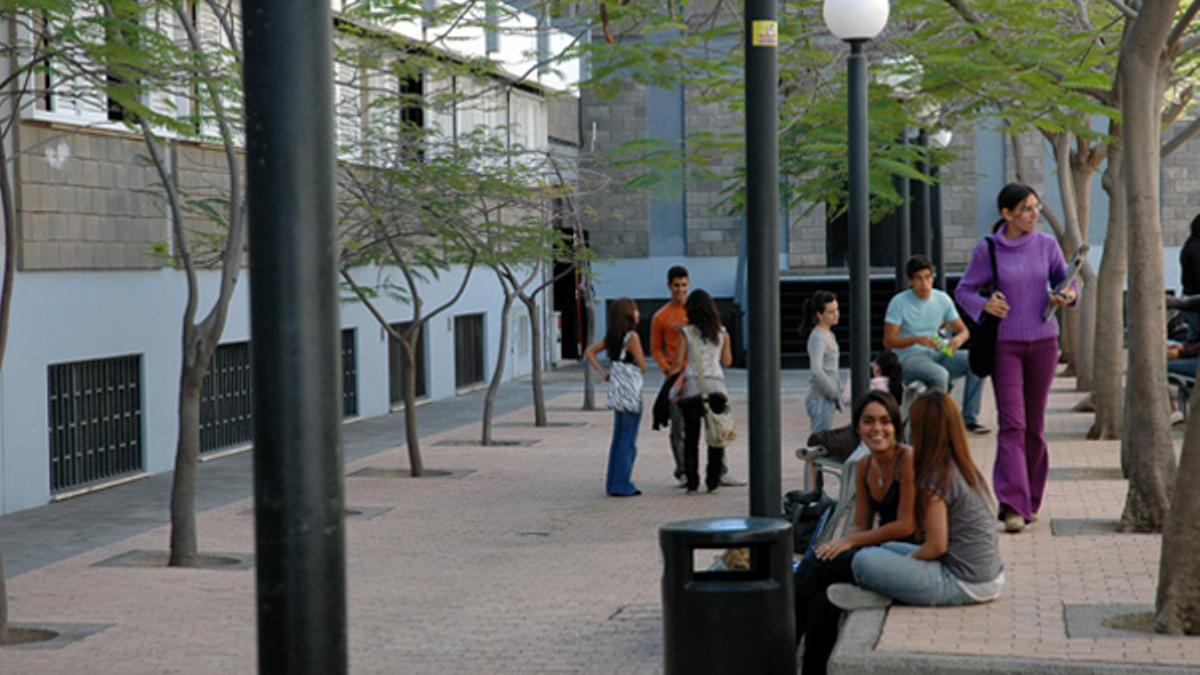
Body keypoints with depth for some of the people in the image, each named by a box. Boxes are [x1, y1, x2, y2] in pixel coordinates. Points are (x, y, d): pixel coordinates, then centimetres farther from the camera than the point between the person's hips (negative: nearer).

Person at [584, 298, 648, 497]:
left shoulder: (611, 336, 10)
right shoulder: (632, 336, -13)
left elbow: (589, 352, 8)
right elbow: (642, 367, -12)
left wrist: (603, 373, 4)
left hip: (616, 389, 8)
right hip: (631, 392, -8)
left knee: (619, 439, 15)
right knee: (628, 441, -2)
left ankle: (614, 483, 19)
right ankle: (622, 485, -1)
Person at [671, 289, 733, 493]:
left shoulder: (686, 332, 0)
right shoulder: (722, 332, 8)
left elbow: (678, 362, -2)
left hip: (692, 386, -2)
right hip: (716, 385, 2)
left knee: (691, 438, 3)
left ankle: (692, 482, 1)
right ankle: (713, 481, 3)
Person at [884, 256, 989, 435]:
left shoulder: (942, 299, 7)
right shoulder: (899, 302, -8)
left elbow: (964, 330, 11)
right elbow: (888, 341, -11)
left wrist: (958, 338, -14)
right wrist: (918, 340, -25)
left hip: (937, 354, 6)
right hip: (909, 358, -6)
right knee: (940, 374, -36)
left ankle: (970, 418, -10)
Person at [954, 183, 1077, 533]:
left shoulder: (1046, 245, 3)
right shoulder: (987, 249, -4)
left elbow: (1066, 280, 11)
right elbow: (963, 291, 3)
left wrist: (1067, 296, -12)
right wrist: (984, 304, -18)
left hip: (1043, 340, 3)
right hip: (1005, 343, -3)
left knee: (1034, 423, 8)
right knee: (1012, 423, -10)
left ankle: (1030, 500, 19)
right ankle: (1013, 505, -14)